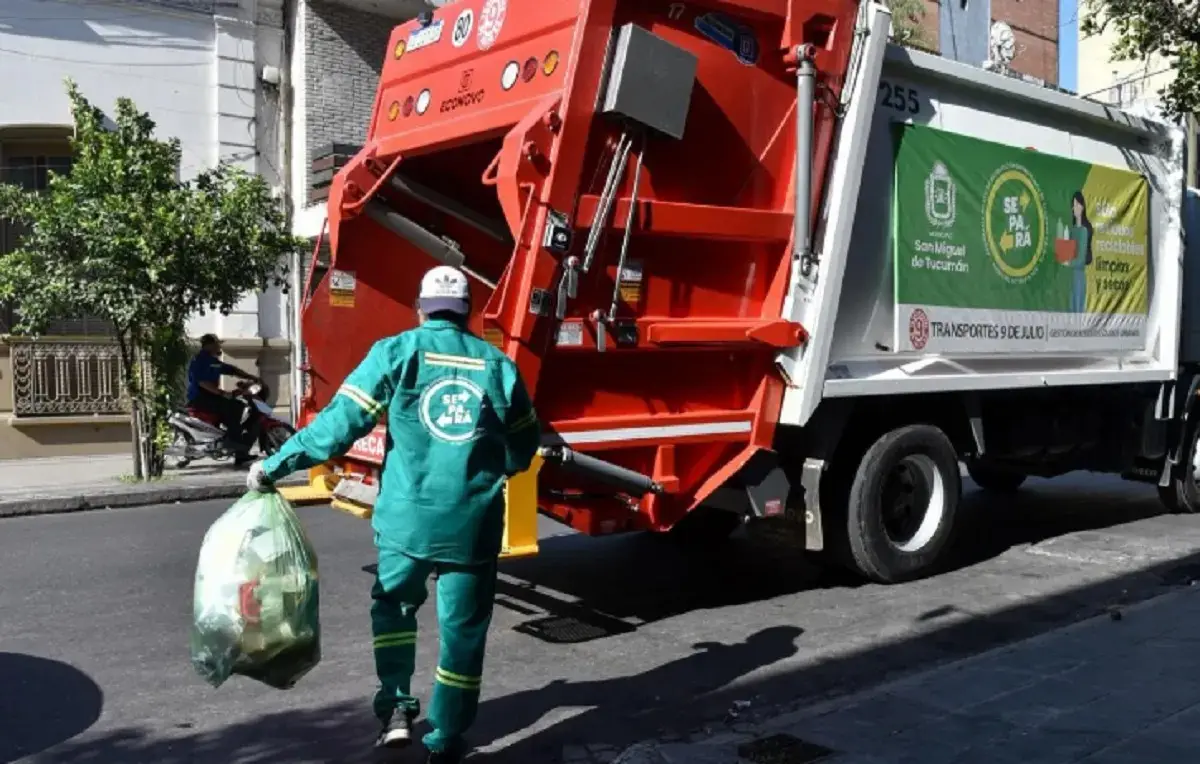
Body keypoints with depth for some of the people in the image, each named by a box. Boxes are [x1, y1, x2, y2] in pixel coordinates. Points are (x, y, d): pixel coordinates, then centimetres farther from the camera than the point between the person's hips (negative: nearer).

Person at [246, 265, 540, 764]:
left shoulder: (395, 353, -2)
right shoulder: (499, 366, 5)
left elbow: (339, 424, -6)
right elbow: (523, 450, 13)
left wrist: (273, 467, 3)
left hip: (406, 517, -1)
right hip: (474, 523, 1)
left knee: (393, 604, 25)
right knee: (462, 629, 13)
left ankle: (396, 708, 18)